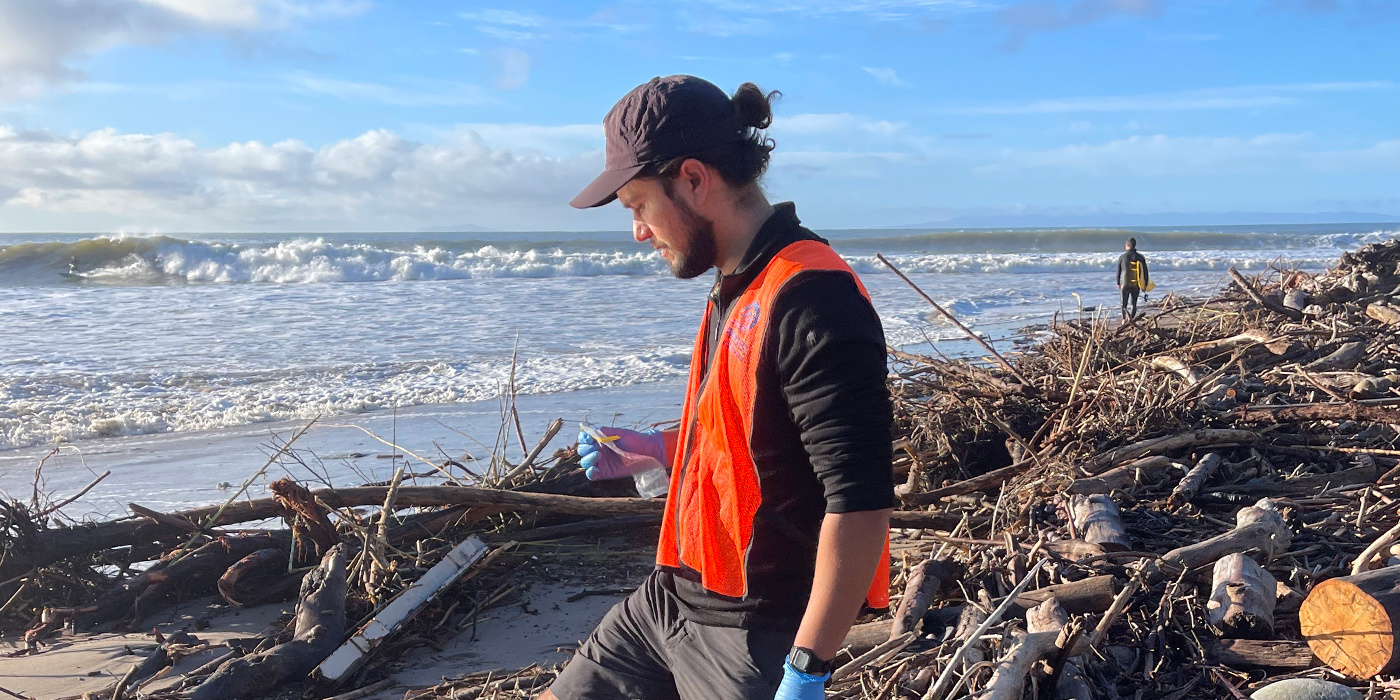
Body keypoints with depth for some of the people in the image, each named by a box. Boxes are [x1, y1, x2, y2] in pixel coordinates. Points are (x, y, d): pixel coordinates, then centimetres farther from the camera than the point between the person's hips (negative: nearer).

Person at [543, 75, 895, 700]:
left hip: (755, 633, -9)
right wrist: (658, 450, 13)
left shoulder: (810, 297, -22)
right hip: (670, 597, 9)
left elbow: (861, 502, -26)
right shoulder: (734, 287, 9)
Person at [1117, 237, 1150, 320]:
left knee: (1124, 304, 5)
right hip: (1136, 285, 2)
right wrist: (1145, 284, 8)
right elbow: (1145, 272, 0)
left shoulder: (1122, 257, -5)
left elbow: (1118, 272, 1)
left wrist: (1118, 284, 14)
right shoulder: (1140, 257, -2)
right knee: (1134, 304, 16)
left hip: (1125, 284, -1)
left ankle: (1126, 317, -21)